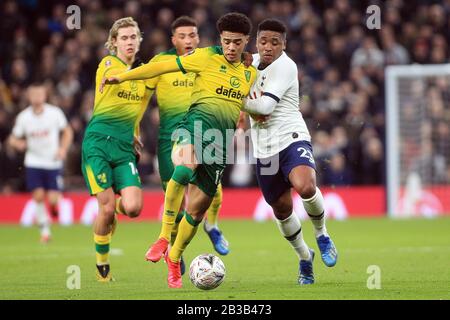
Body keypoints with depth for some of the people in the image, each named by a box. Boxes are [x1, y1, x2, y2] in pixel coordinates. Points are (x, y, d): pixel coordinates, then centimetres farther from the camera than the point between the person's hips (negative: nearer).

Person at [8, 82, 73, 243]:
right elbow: (13, 139, 4)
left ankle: (55, 204, 30)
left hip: (53, 162, -1)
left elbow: (67, 131, 7)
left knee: (52, 199, -9)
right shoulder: (23, 117, -4)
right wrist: (18, 143, -20)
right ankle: (44, 229, 7)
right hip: (34, 162, 1)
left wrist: (63, 148, -9)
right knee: (38, 195, -11)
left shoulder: (55, 112, -7)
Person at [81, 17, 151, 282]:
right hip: (99, 142, -4)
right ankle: (102, 265, 11)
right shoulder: (108, 64, -1)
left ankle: (113, 208, 23)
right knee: (107, 208, -10)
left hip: (125, 146, 4)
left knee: (133, 208, -14)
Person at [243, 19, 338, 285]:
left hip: (292, 138, -7)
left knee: (305, 186, -33)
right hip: (264, 148, 7)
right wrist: (251, 109, -1)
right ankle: (305, 257, 33)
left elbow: (266, 105, -19)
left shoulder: (284, 66, -12)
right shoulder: (251, 62, 10)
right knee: (281, 209, 10)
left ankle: (322, 235, -5)